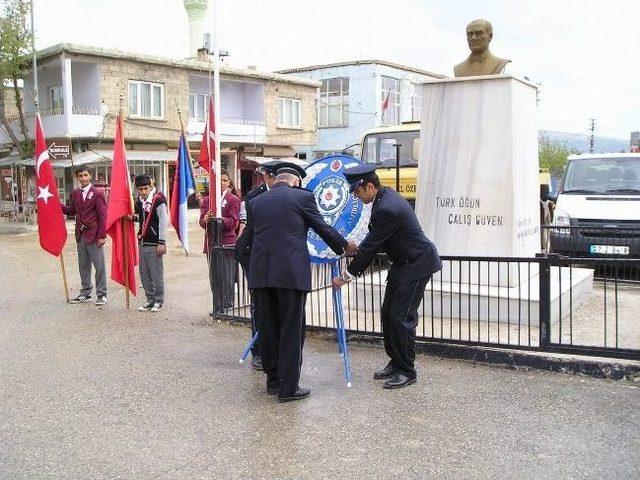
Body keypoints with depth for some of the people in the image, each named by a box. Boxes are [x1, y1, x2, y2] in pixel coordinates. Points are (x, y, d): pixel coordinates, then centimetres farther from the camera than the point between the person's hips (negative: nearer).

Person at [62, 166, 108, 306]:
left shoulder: (97, 194, -8)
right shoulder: (75, 194, 10)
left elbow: (102, 216, -10)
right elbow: (71, 211, 17)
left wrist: (102, 236, -14)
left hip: (94, 235, -6)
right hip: (80, 235, 6)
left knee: (99, 266, -1)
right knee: (83, 266, 13)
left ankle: (101, 294, 7)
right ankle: (86, 293, 23)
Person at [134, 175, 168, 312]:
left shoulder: (158, 199, -12)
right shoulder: (139, 200, 10)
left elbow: (163, 222, -14)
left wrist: (162, 243, -15)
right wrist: (134, 216, 4)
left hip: (154, 243, -7)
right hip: (142, 241, 7)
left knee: (156, 273, -1)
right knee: (144, 273, 10)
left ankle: (159, 301, 11)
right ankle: (150, 300, 21)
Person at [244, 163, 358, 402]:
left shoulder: (255, 202, 12)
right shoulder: (302, 197, 2)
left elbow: (249, 238, 16)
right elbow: (323, 228, 9)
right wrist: (345, 247, 25)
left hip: (260, 274, 4)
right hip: (291, 273, -4)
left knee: (268, 329, 14)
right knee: (291, 331, 3)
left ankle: (273, 380, 25)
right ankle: (288, 388, 7)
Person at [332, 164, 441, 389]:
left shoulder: (387, 209, -28)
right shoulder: (385, 195, 3)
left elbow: (371, 246, -23)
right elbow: (373, 239, 17)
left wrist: (347, 275, -16)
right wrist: (358, 249, 10)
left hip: (417, 264, -10)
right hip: (403, 263, 10)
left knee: (401, 317, -7)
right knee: (388, 313, 12)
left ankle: (406, 371, 5)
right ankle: (396, 362, 24)